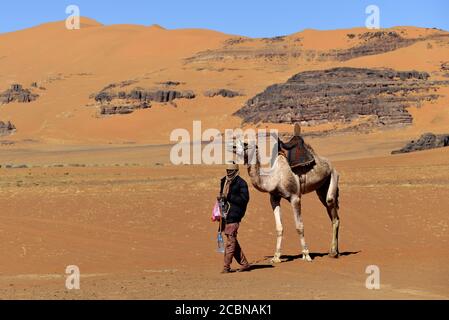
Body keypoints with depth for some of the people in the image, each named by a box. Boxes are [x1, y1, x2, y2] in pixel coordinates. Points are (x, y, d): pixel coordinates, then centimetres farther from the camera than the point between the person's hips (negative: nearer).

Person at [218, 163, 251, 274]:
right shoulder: (224, 181, 16)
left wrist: (228, 197, -20)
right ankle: (244, 263, 20)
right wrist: (220, 197, 7)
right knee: (232, 241, 11)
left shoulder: (241, 183, -8)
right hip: (226, 214, 9)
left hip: (234, 215, -8)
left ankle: (227, 267, -5)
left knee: (230, 241, -8)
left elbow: (244, 199, -16)